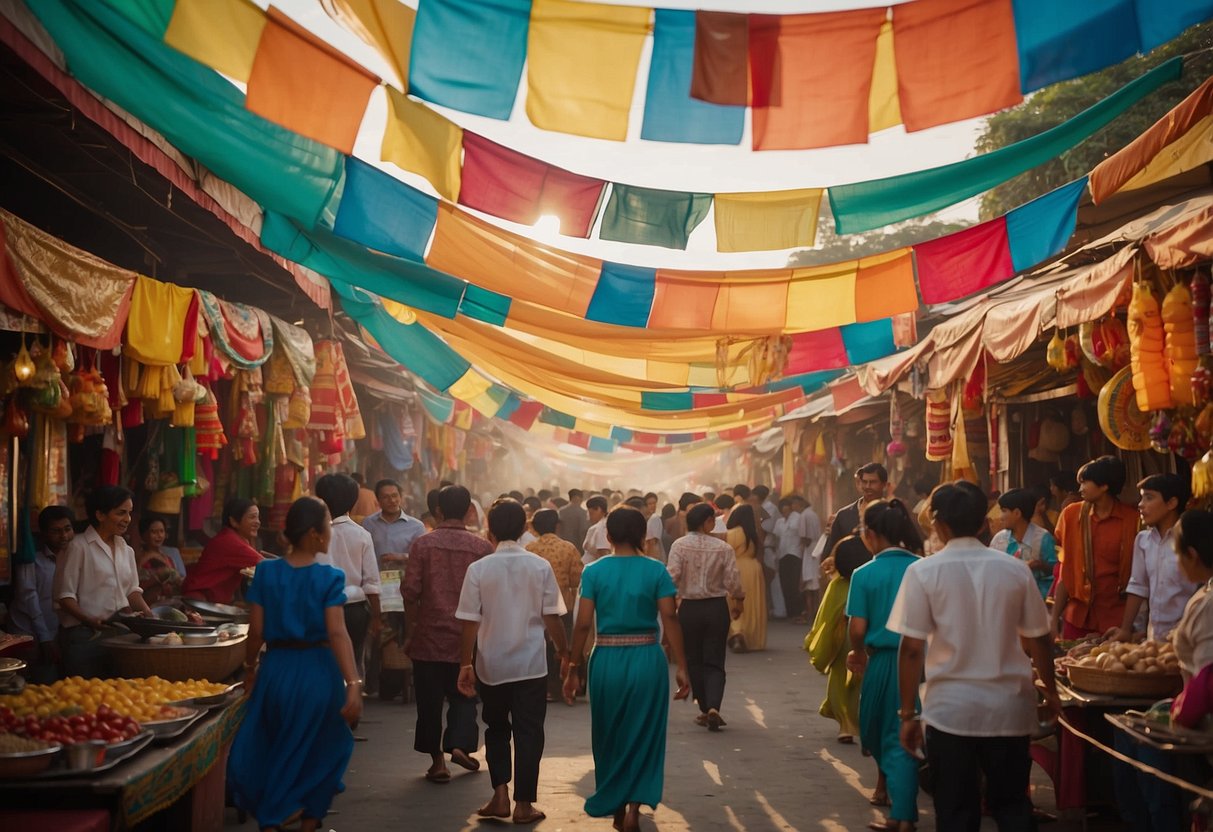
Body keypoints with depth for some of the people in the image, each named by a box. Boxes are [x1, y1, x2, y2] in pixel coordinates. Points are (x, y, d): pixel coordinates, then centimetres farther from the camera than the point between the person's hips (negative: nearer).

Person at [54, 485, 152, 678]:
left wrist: (149, 616, 0)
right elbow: (64, 595, -7)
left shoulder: (126, 551, 14)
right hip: (85, 635, -6)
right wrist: (89, 620, -23)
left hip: (118, 633, 6)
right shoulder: (78, 547, -5)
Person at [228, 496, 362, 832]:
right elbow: (337, 633, -18)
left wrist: (249, 669, 13)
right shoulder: (330, 578, -11)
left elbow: (256, 631, -2)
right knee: (318, 751, 17)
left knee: (272, 750, 19)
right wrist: (353, 684, -20)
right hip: (318, 671, -2)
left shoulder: (265, 572, -3)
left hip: (276, 669, 2)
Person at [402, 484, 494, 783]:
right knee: (463, 695, 17)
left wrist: (410, 632, 3)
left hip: (429, 635, -1)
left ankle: (438, 760, 13)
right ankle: (460, 744, 0)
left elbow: (410, 590, -7)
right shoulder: (482, 547, -3)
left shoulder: (423, 544, -5)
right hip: (468, 636, 1)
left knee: (430, 700, 10)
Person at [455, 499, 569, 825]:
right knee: (528, 733, 8)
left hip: (491, 664, 1)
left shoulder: (478, 569, -7)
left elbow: (470, 622, -6)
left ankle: (500, 795, 12)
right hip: (531, 664, -1)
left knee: (496, 729, 18)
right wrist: (563, 650, 10)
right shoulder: (540, 567, -6)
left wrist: (465, 664, 2)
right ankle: (523, 803, 10)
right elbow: (551, 617, -4)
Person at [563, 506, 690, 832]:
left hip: (607, 660, 1)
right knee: (643, 736, 12)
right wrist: (681, 667, -4)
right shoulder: (656, 571, -3)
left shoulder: (594, 572, -2)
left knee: (610, 736, 18)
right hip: (647, 659, -1)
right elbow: (670, 620, -8)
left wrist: (573, 669, 2)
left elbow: (583, 624, -5)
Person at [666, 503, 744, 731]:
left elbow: (672, 577, -16)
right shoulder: (723, 548, -6)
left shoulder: (680, 545, -8)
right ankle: (713, 706, -15)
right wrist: (739, 602, 12)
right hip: (717, 608, 0)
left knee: (695, 661, 14)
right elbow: (733, 581, -5)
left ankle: (705, 709, 19)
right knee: (714, 661, 6)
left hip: (689, 608, 0)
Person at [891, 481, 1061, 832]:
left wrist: (908, 712, -1)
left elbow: (912, 648, -10)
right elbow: (1039, 640, 7)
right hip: (1009, 708, 2)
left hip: (950, 710, -2)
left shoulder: (924, 572, -8)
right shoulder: (1015, 569, -1)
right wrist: (1051, 690, 23)